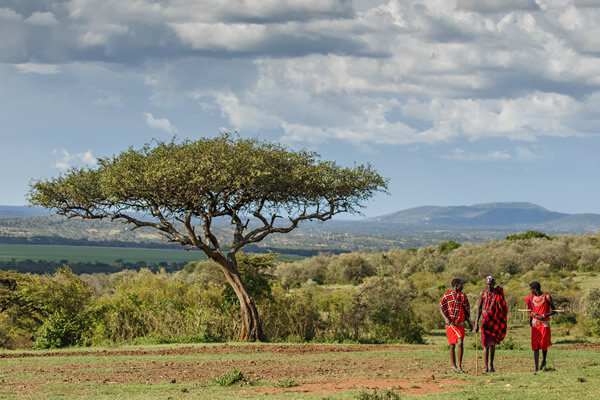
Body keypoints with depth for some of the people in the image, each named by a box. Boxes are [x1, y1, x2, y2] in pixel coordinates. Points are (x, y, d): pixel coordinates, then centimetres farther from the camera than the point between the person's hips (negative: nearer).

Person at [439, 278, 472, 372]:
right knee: (452, 345, 3)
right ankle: (454, 365, 15)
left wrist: (469, 321, 15)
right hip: (450, 323, -2)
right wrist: (446, 318, -22)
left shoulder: (463, 295, 9)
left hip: (460, 324, 2)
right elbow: (441, 308, -7)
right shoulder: (447, 295, -2)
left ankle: (459, 364, -8)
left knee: (460, 343, -14)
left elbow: (467, 309, 17)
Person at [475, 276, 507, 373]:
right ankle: (486, 367, 2)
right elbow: (479, 308, 4)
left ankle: (491, 364, 12)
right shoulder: (483, 294, 2)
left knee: (492, 344, -4)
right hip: (485, 320, 0)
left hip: (495, 321, 0)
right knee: (486, 345, -1)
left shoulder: (499, 292, 3)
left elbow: (502, 308, 7)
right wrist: (476, 323, -2)